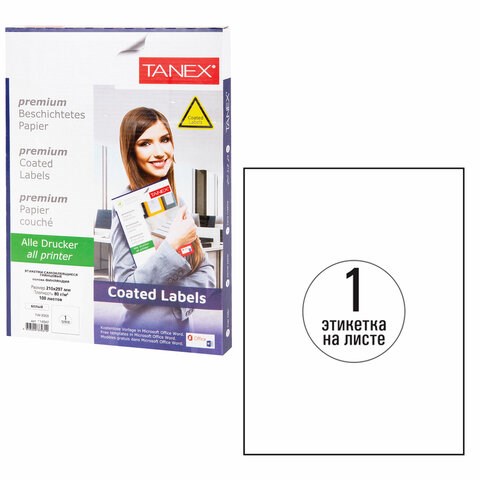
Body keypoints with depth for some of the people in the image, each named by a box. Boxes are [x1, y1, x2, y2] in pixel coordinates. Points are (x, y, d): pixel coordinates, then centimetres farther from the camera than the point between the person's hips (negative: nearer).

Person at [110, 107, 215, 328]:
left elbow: (206, 271, 4)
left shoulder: (176, 201, 3)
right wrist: (172, 246, -25)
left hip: (183, 324, 6)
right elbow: (127, 292, -21)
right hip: (144, 328, -6)